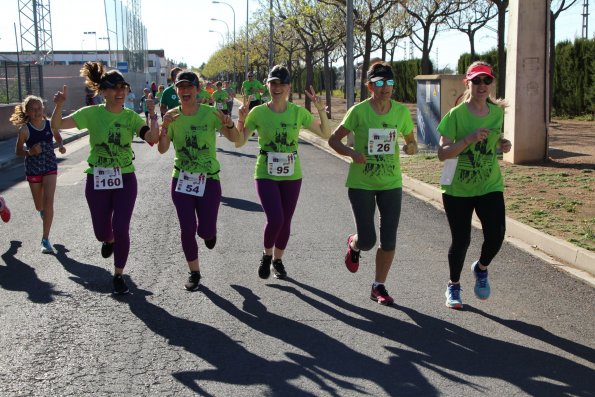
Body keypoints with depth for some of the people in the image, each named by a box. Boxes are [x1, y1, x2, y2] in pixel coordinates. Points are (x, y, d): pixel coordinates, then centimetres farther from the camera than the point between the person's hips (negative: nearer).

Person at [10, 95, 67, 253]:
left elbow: (58, 138, 13)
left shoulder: (50, 125, -7)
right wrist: (30, 152, -22)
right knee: (39, 206, 13)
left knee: (48, 202, -13)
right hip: (33, 169, 0)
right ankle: (44, 214, 53)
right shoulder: (25, 129, -12)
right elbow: (18, 151, -2)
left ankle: (45, 239, -7)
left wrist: (61, 146, -9)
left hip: (50, 167, 0)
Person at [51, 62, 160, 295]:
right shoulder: (91, 113, -6)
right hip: (97, 180, 0)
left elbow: (152, 139, -17)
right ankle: (108, 240, 50)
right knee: (101, 232, 9)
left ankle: (118, 276, 16)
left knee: (121, 229, -5)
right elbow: (57, 125, -13)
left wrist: (153, 115, -30)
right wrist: (59, 105, -31)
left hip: (125, 179, 0)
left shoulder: (132, 117, -3)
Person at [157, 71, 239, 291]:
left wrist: (229, 125, -41)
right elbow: (162, 149, -8)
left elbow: (234, 138, -19)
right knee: (187, 230, -1)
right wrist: (165, 128, -25)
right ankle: (194, 273, 20)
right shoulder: (172, 116, -2)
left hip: (209, 180, -2)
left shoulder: (210, 113, -10)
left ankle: (210, 231, 40)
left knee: (205, 231, 0)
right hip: (181, 180, 2)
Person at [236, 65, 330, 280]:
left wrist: (321, 109, -11)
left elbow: (326, 134, 2)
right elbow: (239, 143, -3)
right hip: (266, 175, -2)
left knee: (285, 222, 11)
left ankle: (278, 260, 35)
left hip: (291, 175, 2)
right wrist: (241, 119, -18)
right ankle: (267, 255, 12)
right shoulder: (258, 112, -6)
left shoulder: (298, 112, -2)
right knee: (275, 219, -17)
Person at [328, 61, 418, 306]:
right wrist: (351, 153, -23)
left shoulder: (401, 111, -1)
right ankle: (353, 245, 36)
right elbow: (333, 140, -4)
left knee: (389, 241, 1)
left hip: (391, 183, 3)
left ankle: (379, 287, 19)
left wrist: (411, 148, -14)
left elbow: (411, 142, 10)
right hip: (361, 183, -3)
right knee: (367, 240, -2)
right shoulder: (359, 111, -10)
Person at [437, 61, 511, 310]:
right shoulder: (456, 114, -11)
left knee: (496, 235, -13)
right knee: (461, 241, 3)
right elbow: (442, 154, -15)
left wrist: (503, 144, -3)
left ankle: (481, 269, 21)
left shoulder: (497, 112, 2)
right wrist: (469, 139, -28)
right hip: (458, 189, -3)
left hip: (490, 187, 3)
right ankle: (453, 286, 29)